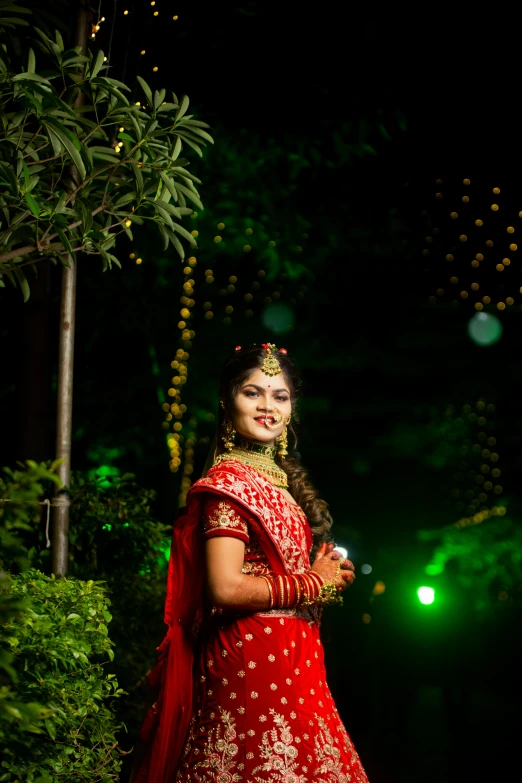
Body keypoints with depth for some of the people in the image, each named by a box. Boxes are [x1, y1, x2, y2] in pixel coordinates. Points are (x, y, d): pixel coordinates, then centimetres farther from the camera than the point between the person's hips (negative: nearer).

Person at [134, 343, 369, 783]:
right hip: (252, 659, -9)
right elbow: (226, 587, -21)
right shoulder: (229, 480, -12)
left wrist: (329, 574, 4)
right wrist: (313, 584, -11)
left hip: (291, 658, 9)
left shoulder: (278, 478, 13)